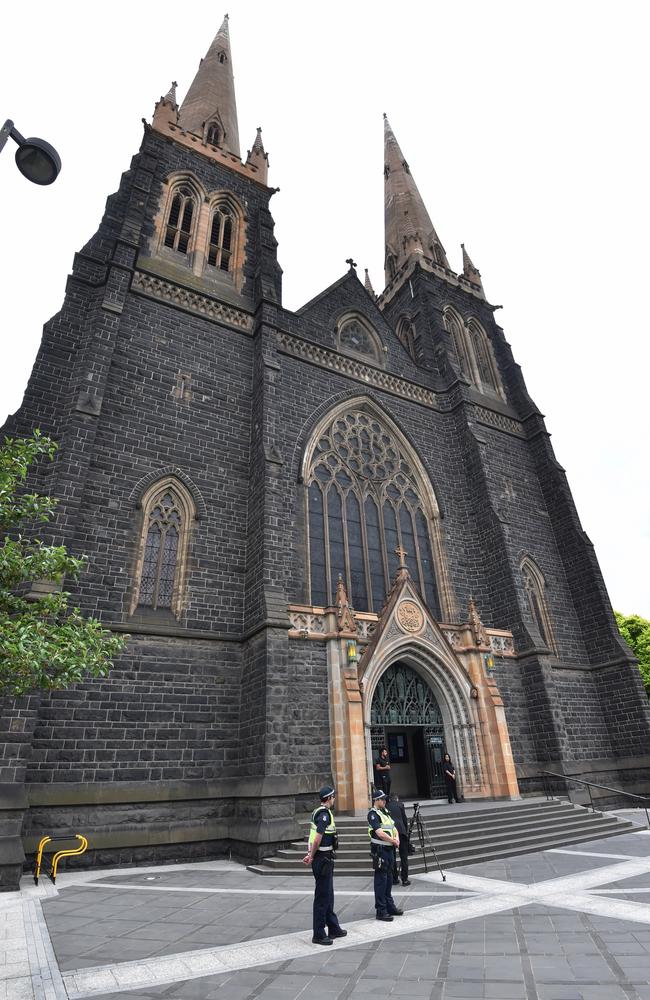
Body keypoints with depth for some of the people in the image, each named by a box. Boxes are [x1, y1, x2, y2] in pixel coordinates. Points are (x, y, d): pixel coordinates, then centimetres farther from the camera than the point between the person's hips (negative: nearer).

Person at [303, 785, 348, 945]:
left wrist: (310, 855, 12)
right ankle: (319, 935, 11)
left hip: (324, 860, 10)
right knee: (322, 897, 1)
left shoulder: (317, 812, 10)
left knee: (328, 895, 19)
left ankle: (333, 928, 31)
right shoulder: (325, 814, -21)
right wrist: (312, 856, -13)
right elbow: (318, 838, -26)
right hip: (323, 859, -10)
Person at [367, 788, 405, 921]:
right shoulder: (373, 814, -13)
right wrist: (392, 840, -13)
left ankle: (390, 906, 30)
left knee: (388, 879, 17)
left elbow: (394, 829, 14)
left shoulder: (386, 813, 15)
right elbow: (379, 833, -21)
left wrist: (397, 839, -6)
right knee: (381, 880, -2)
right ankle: (380, 911, 7)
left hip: (389, 849, 8)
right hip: (379, 850, -8)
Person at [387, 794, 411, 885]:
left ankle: (394, 879, 13)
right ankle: (405, 879, 4)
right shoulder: (400, 805, 9)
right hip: (400, 831, -2)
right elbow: (404, 819, 6)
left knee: (392, 857, 11)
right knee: (404, 856, 5)